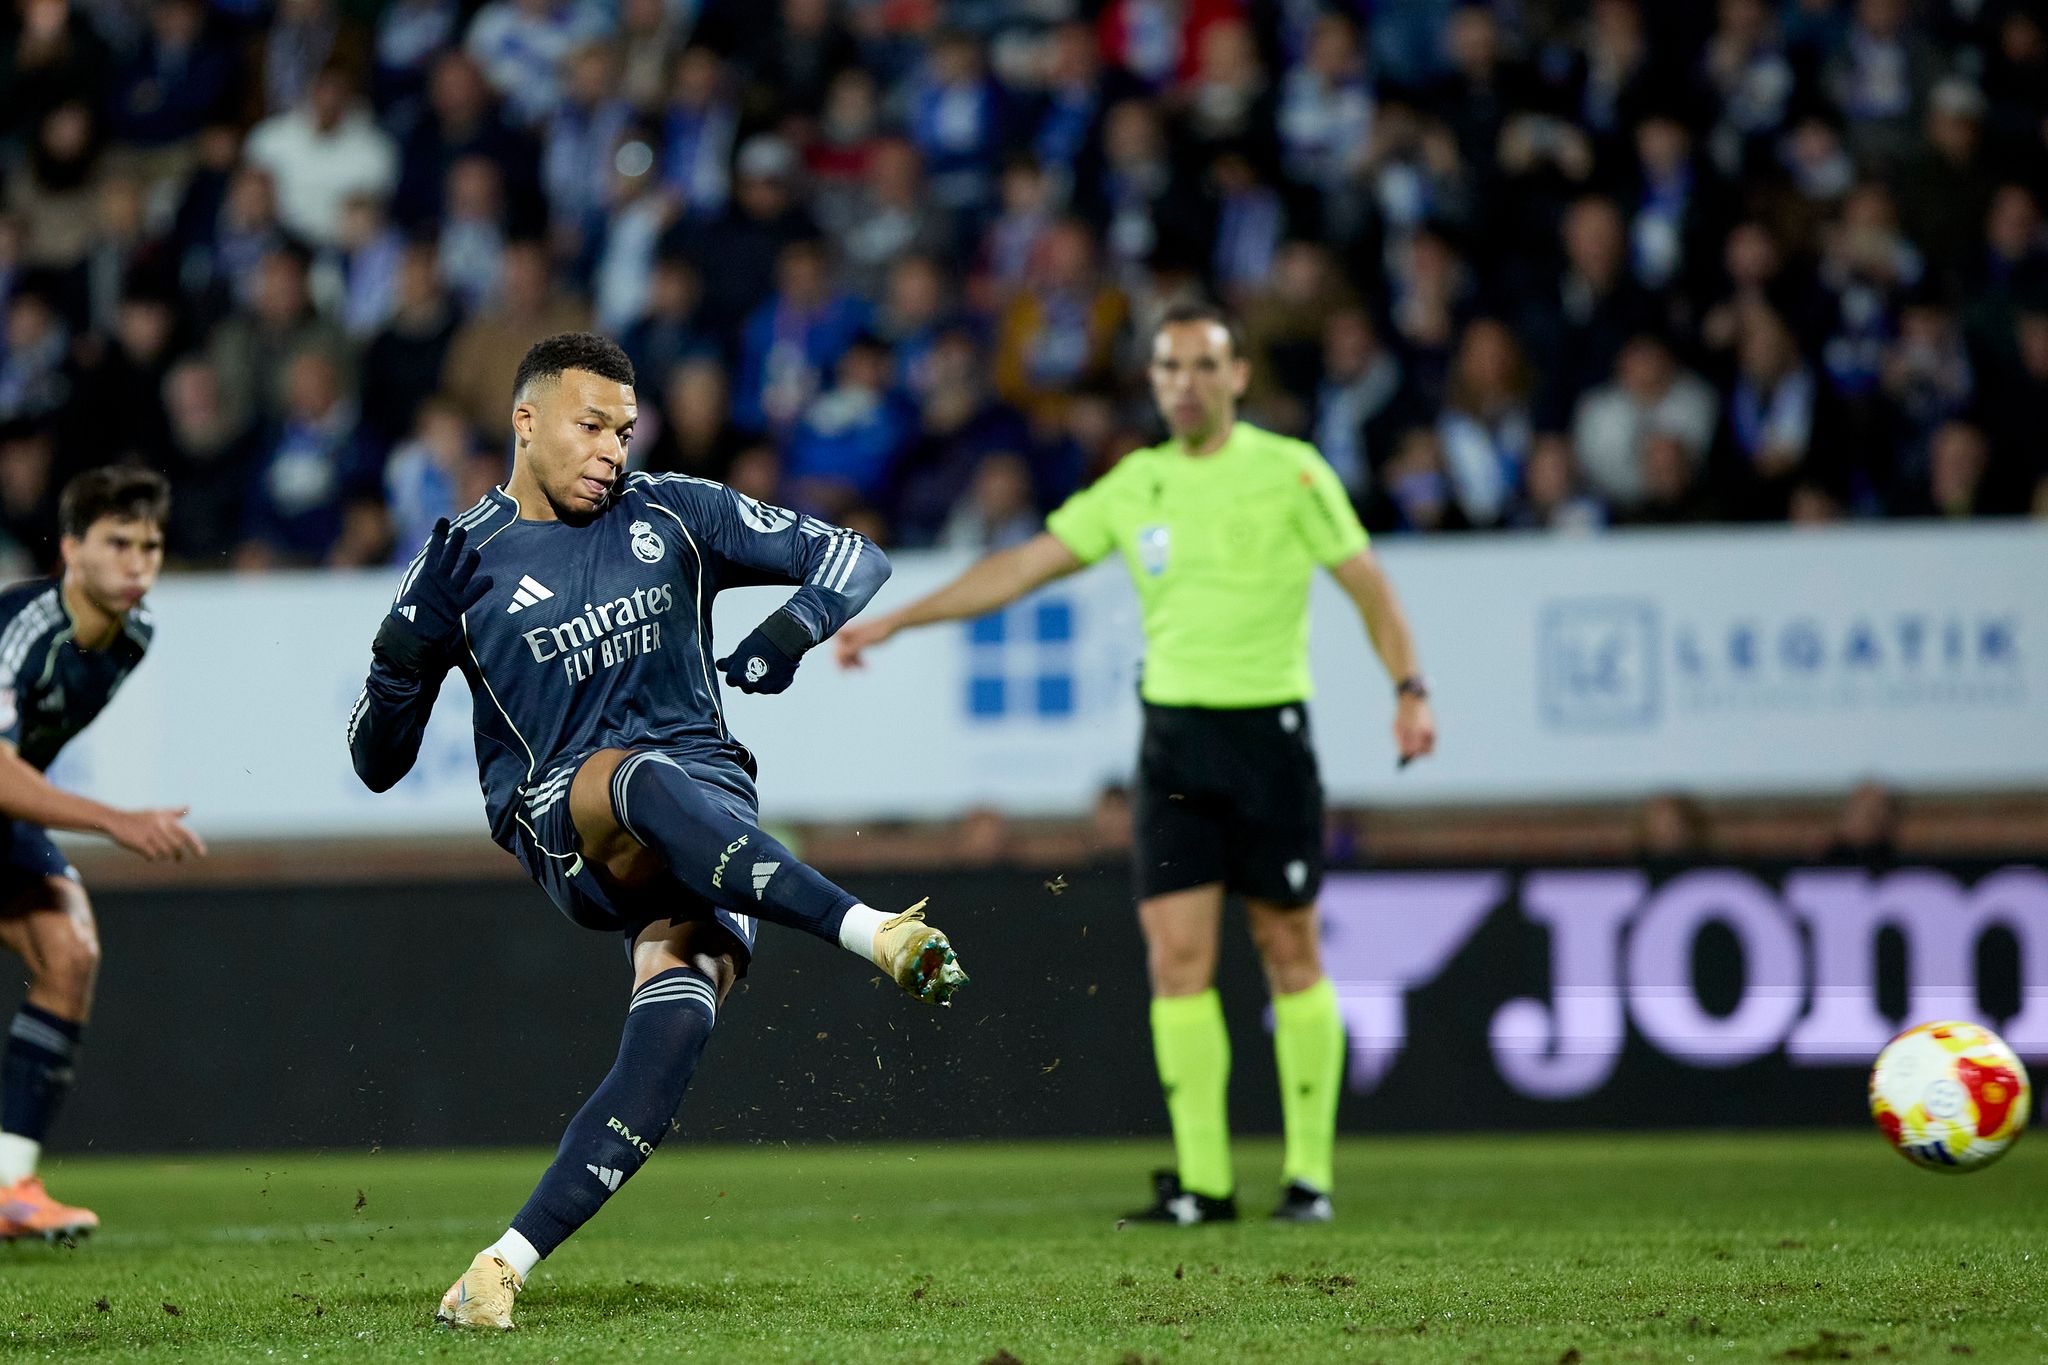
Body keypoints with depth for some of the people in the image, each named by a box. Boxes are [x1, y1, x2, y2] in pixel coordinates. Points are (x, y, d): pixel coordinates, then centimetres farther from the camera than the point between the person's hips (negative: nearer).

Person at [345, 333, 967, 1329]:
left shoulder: (673, 515, 12)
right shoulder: (466, 560, 8)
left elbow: (853, 560, 16)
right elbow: (378, 762, 10)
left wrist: (790, 632, -4)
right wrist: (409, 646, -9)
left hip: (714, 816, 2)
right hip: (559, 821, -2)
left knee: (677, 1017, -27)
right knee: (653, 783, -39)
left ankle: (508, 1261, -24)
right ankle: (872, 935, -47)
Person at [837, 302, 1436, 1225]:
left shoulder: (1288, 472, -3)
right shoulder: (1134, 484, 8)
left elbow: (1365, 581, 0)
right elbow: (1023, 566, 11)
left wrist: (1408, 688, -11)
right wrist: (893, 622, 9)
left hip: (1268, 732, -4)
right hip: (1173, 738, 4)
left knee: (1289, 952, 1)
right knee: (1176, 953, -5)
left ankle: (1310, 1174, 8)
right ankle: (1203, 1182, -2)